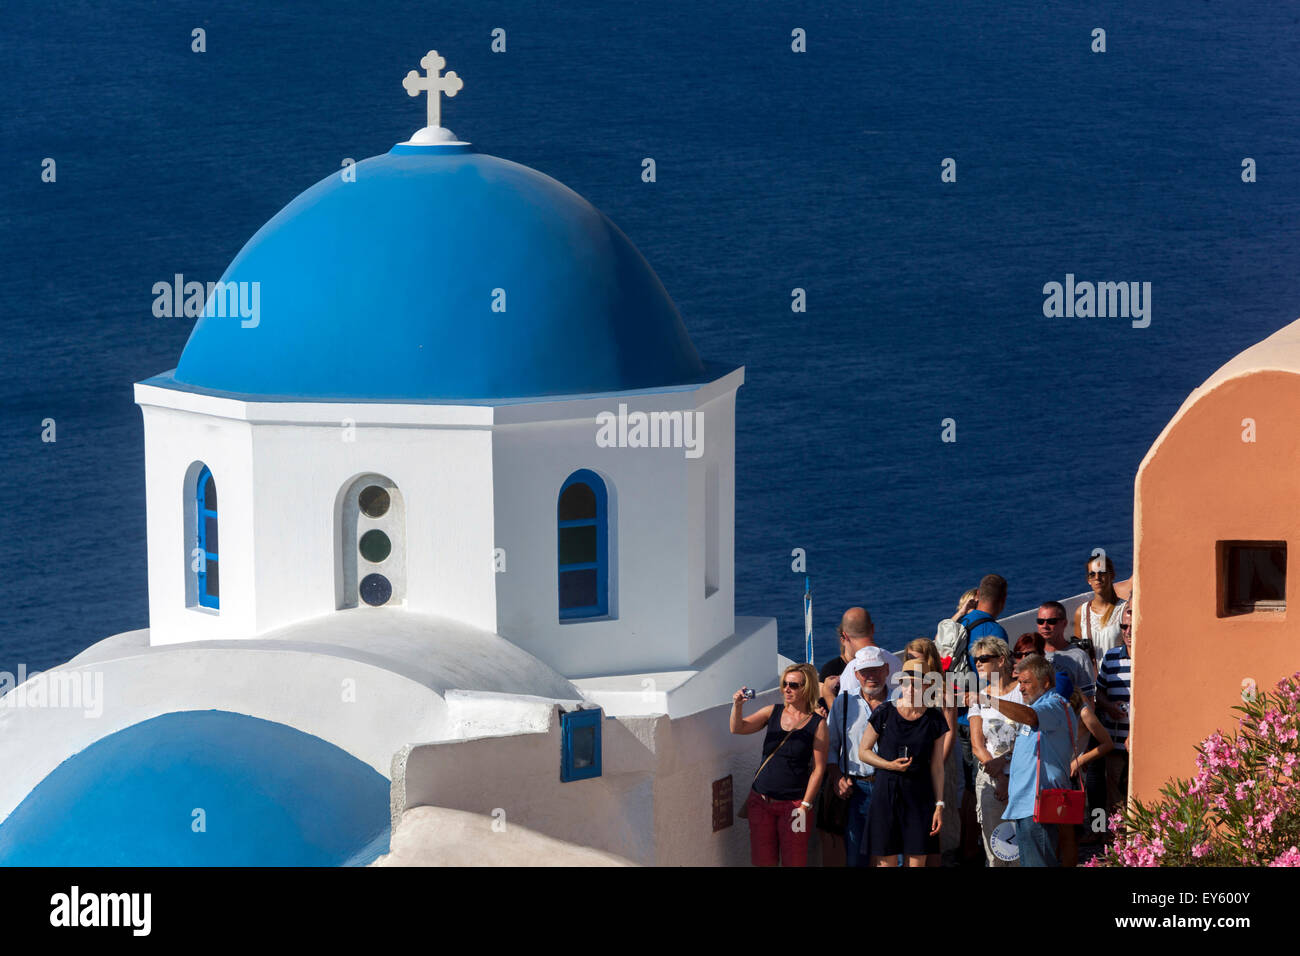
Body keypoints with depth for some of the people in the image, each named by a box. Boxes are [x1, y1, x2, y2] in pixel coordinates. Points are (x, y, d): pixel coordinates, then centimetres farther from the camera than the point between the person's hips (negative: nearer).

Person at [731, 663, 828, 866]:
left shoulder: (817, 724, -5)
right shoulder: (772, 712, 5)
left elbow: (818, 768, -5)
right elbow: (738, 728, -5)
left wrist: (805, 805, -9)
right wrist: (737, 705, -25)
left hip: (794, 803, -3)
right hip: (760, 800, 3)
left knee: (793, 862, 0)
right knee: (763, 861, 6)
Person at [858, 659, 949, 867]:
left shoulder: (934, 719, 1)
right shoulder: (884, 713, -2)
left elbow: (937, 766, 5)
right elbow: (863, 751, 5)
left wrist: (939, 805, 1)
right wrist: (890, 765, -11)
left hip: (919, 795, 1)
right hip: (886, 792, -1)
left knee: (917, 861, 0)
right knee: (887, 860, -1)